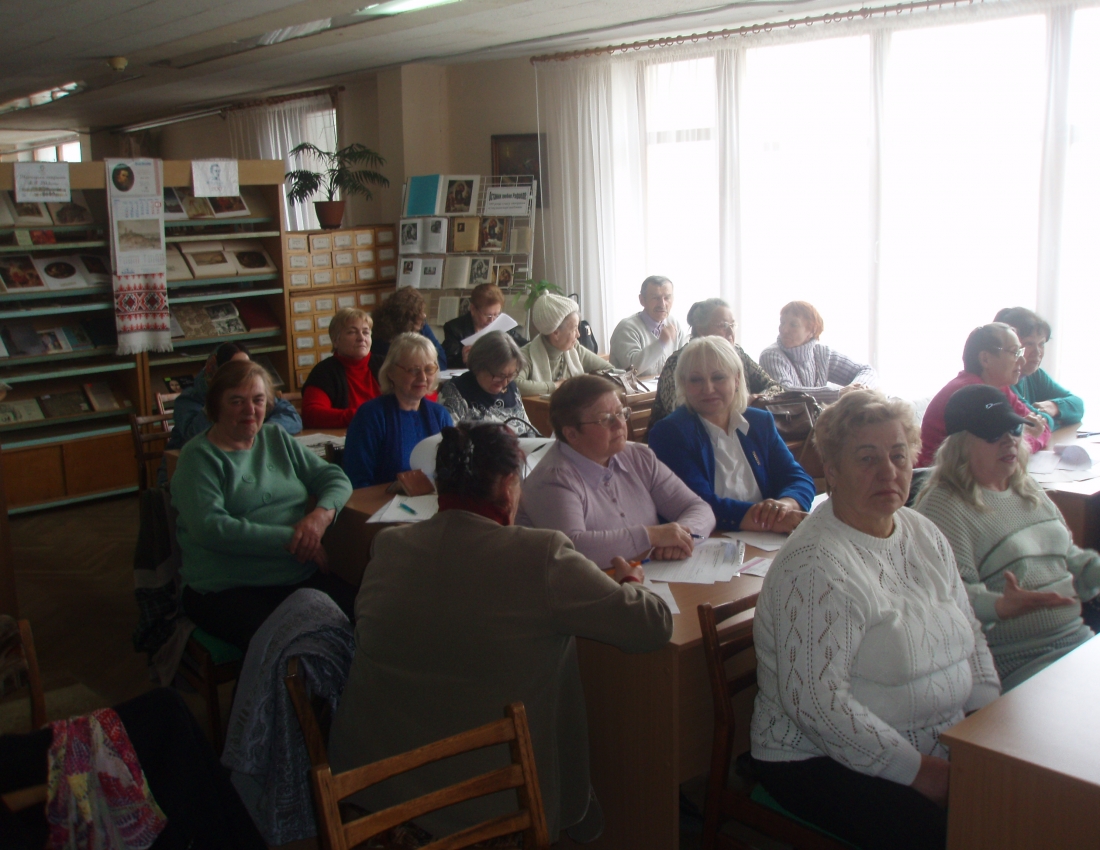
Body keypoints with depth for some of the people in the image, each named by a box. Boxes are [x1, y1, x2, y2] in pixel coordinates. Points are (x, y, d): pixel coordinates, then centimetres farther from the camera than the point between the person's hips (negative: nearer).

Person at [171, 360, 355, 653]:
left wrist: (322, 513, -8)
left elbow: (336, 478, 16)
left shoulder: (277, 439, 19)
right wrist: (290, 539, -16)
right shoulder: (199, 457, 1)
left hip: (302, 578, 5)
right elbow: (210, 528, -14)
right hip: (229, 591, -5)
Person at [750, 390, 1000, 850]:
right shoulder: (816, 567, -19)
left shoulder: (925, 534, 9)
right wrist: (918, 771, -17)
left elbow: (971, 636, 17)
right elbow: (815, 702, -24)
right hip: (823, 761, -7)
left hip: (939, 747, 8)